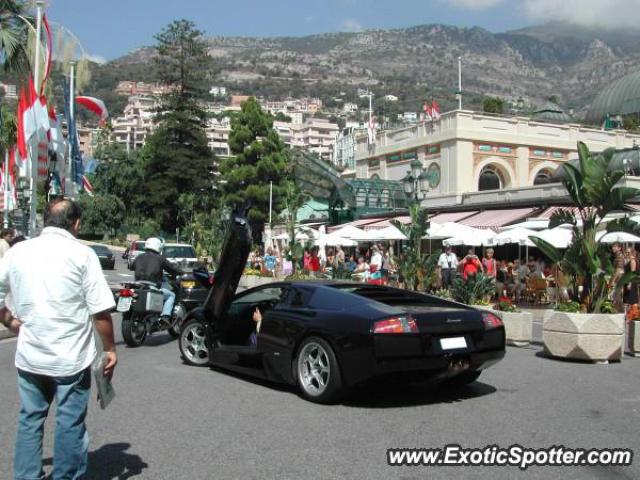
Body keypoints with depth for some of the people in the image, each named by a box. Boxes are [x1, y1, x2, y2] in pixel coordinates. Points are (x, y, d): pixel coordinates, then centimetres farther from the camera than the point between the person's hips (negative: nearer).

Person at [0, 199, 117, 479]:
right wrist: (110, 349, -2)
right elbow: (100, 310, -12)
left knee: (29, 420, 18)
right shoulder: (81, 254, -10)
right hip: (71, 357, -4)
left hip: (29, 356, 4)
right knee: (70, 424, 8)